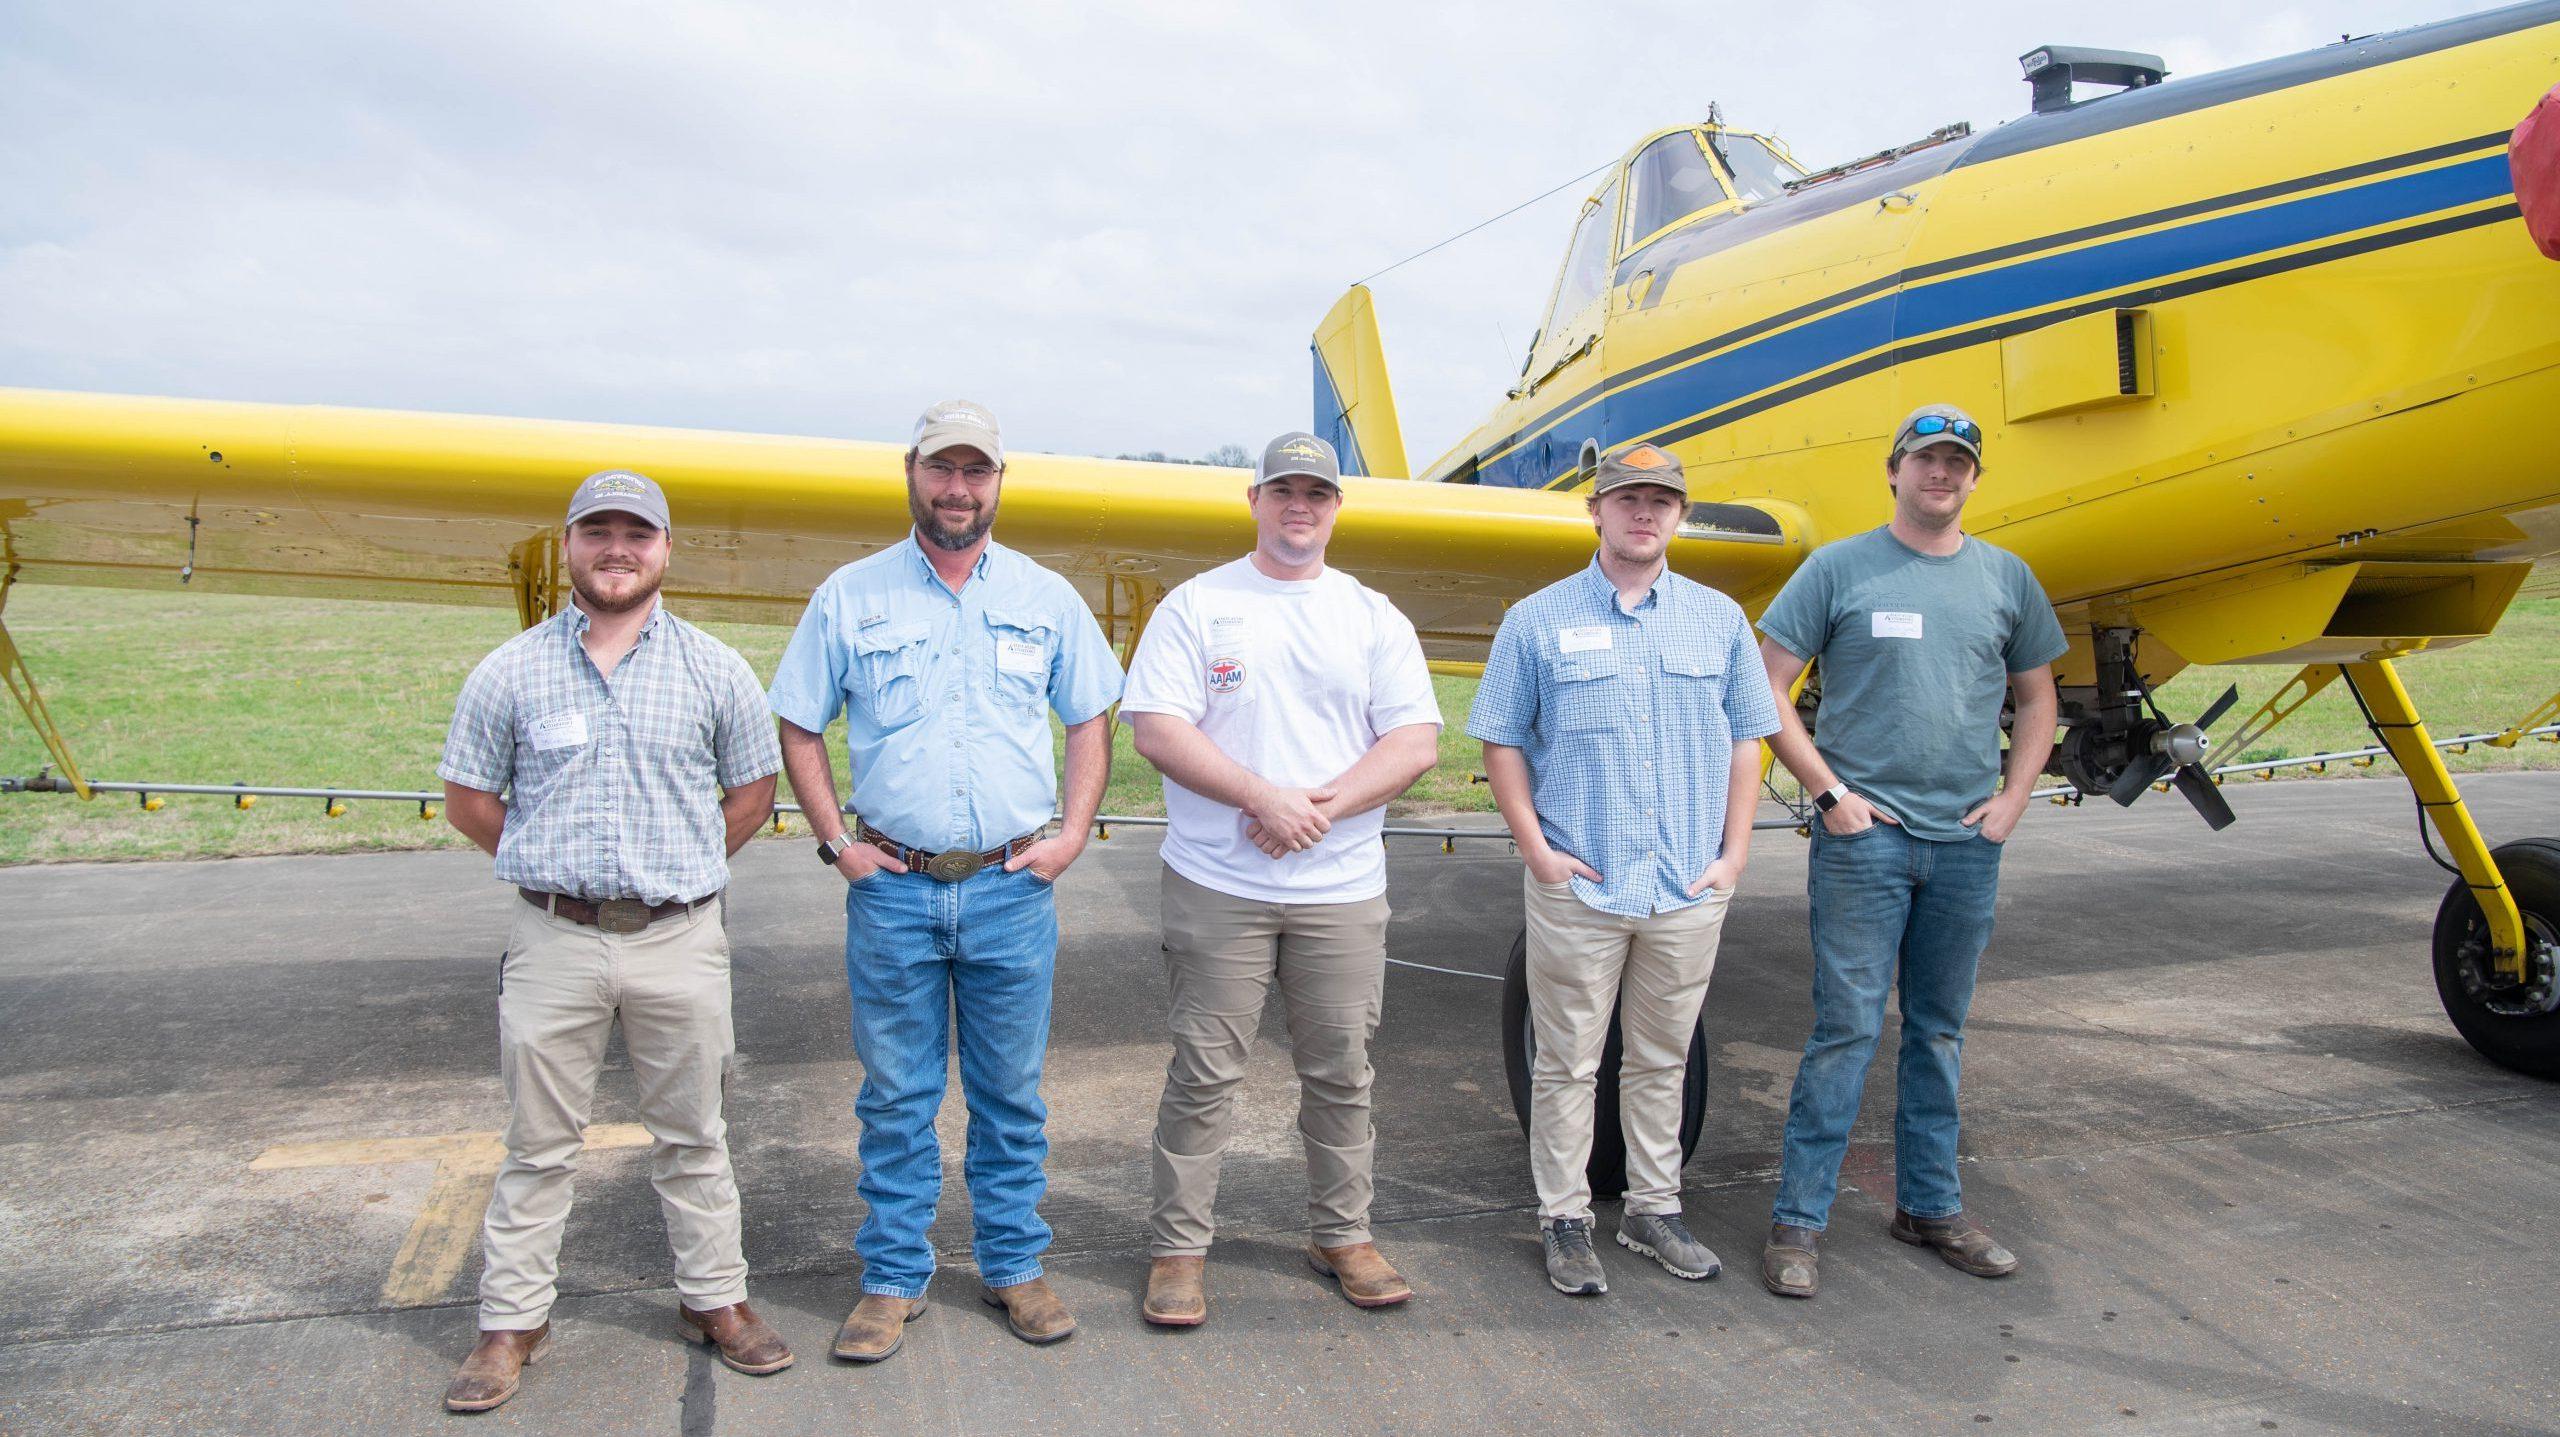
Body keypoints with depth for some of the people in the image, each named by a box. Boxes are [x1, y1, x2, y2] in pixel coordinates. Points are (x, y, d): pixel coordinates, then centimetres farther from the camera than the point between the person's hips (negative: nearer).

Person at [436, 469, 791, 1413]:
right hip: (555, 942, 0)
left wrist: (684, 868, 7)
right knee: (539, 1142, 10)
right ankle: (512, 1324, 24)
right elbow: (468, 798, 9)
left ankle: (714, 1300, 27)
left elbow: (753, 789, 11)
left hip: (680, 939, 0)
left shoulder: (715, 671, 2)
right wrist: (553, 868, 6)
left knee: (691, 1137, 12)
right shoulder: (510, 673, 2)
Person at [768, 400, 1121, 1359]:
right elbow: (798, 728, 8)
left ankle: (1014, 1268, 26)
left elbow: (1090, 721, 13)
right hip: (893, 890, -1)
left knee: (1011, 1094, 11)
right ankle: (894, 1279, 22)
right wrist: (835, 841, -1)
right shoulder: (850, 597, 4)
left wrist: (1073, 832, 2)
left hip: (1014, 889, 1)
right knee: (896, 1096, 8)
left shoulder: (1046, 598, 7)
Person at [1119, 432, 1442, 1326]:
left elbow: (1416, 742, 2)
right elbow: (1157, 730, -7)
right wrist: (1265, 798, -16)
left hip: (1343, 892, 3)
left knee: (1341, 1072, 11)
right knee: (1204, 1073, 3)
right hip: (1218, 888, -2)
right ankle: (1178, 1249, 17)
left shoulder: (1374, 618, 10)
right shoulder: (1196, 607, 3)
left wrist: (1324, 806, -12)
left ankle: (1343, 1237, 27)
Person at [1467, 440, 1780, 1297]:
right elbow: (1501, 742, 2)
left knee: (1662, 1063, 14)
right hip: (1576, 889, -2)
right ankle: (1565, 1221, 17)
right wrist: (1536, 848, -7)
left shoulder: (1720, 620, 10)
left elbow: (1746, 741, 11)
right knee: (1568, 1065, 5)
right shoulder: (1538, 621, 2)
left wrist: (1733, 855, 3)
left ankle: (1654, 1211, 28)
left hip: (1690, 892, 3)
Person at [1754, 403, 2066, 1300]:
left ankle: (1930, 1206, 28)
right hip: (1865, 834, -4)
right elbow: (1768, 689, -4)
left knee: (1939, 1031, 14)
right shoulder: (1839, 568, -2)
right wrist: (1829, 791, -10)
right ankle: (1798, 1219, 5)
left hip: (1967, 841, 4)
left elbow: (2036, 698, 18)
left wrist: (2012, 799, 5)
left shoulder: (2007, 578, 10)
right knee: (1847, 1028, -4)